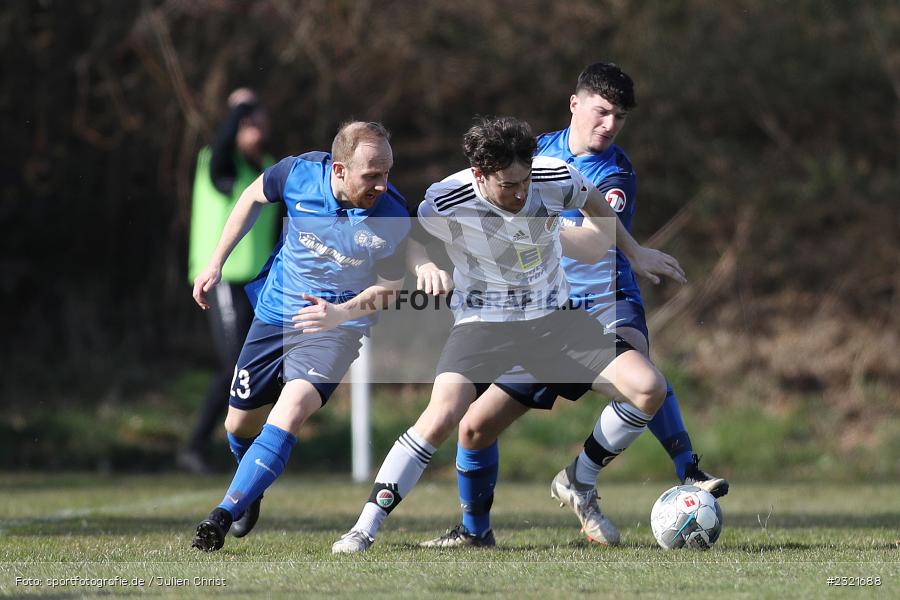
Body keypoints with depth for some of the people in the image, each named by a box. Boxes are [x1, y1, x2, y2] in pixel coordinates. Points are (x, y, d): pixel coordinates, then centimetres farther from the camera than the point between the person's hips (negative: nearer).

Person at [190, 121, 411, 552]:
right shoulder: (299, 173, -19)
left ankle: (222, 517, -23)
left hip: (334, 329, -3)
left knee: (290, 412, -27)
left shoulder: (393, 219, -22)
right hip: (274, 317, 3)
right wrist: (216, 263, 5)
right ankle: (251, 493, 47)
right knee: (239, 425, 13)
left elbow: (388, 287, -6)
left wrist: (341, 312, -24)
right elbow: (253, 198, 5)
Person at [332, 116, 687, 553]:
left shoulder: (557, 179, -15)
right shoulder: (445, 204, -23)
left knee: (649, 389, -11)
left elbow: (592, 201, 11)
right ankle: (363, 530, -20)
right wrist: (423, 263, -17)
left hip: (553, 318, 4)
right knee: (443, 413, -30)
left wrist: (634, 251, 20)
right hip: (482, 322, -4)